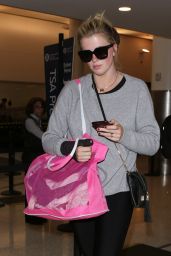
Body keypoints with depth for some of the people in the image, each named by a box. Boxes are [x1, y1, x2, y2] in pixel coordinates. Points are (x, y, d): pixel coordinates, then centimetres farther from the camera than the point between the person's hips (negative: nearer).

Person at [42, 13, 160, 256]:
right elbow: (49, 138, 0)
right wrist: (71, 148, -21)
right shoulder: (72, 90, 0)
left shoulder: (137, 89, -2)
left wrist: (124, 136, -23)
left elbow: (153, 142, -3)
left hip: (118, 192, -2)